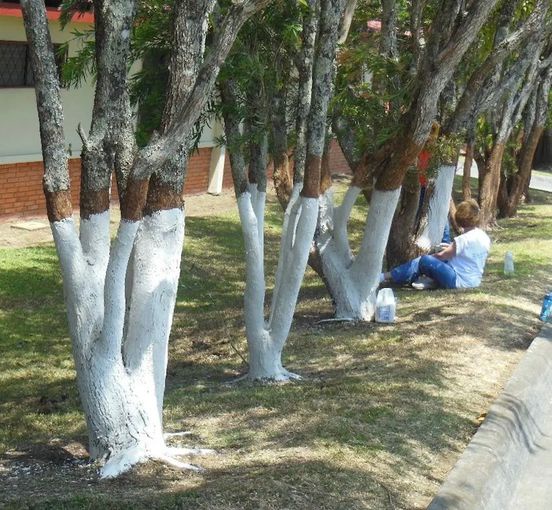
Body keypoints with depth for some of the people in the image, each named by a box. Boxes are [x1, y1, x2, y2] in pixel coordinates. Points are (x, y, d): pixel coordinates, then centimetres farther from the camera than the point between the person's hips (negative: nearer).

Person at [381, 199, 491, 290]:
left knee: (424, 261, -10)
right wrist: (452, 249, 19)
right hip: (474, 281, 9)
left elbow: (441, 256, -12)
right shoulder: (485, 238, 5)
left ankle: (384, 277, -7)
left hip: (459, 281, -9)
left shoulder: (463, 239, -18)